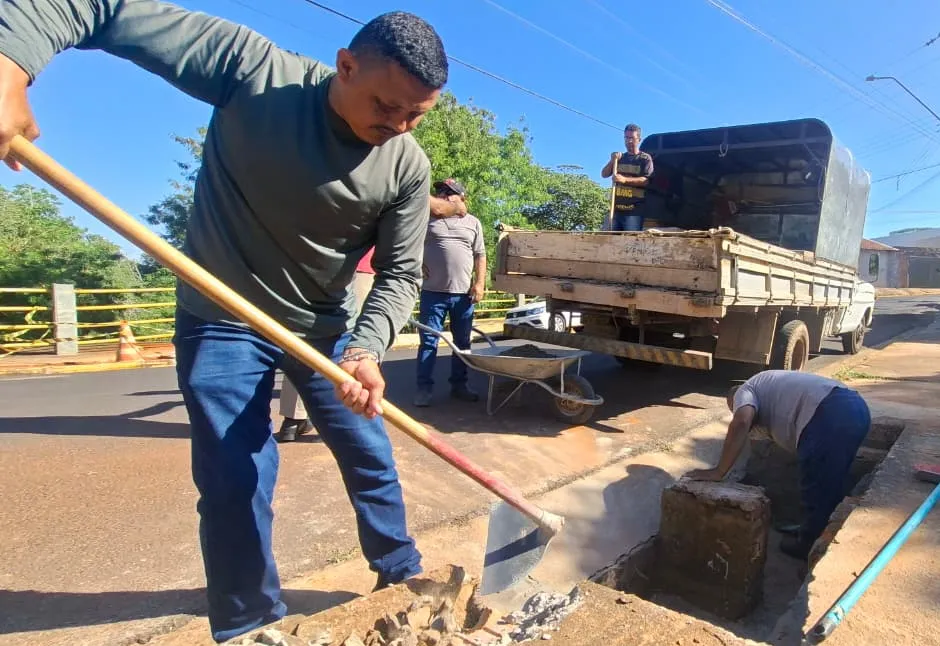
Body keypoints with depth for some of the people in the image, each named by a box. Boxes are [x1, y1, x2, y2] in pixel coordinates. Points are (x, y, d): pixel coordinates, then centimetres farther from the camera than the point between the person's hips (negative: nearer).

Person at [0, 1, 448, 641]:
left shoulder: (409, 168, -13)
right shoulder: (252, 68, -20)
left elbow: (400, 272, -9)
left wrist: (366, 349, -26)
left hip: (326, 326, 3)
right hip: (221, 321, -2)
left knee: (371, 458, 11)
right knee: (235, 482, 1)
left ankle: (403, 577, 37)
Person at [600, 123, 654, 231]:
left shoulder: (645, 158, 4)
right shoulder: (619, 158, 20)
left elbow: (646, 181, -9)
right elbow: (604, 174, 12)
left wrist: (625, 180, -21)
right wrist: (612, 161, -6)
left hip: (634, 210, -5)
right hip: (616, 208, 5)